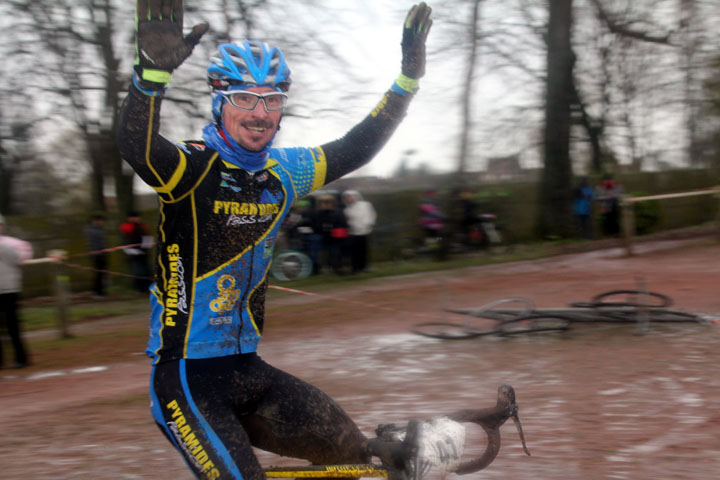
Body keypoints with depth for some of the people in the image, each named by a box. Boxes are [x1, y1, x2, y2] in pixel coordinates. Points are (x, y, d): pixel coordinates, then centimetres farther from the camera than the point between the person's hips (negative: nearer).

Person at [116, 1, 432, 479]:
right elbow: (137, 147, -35)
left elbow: (356, 148, 14)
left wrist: (409, 78, 7)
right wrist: (154, 69, -51)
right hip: (186, 380, -7)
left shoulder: (282, 173, 6)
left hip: (248, 373, 7)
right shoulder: (192, 169, -14)